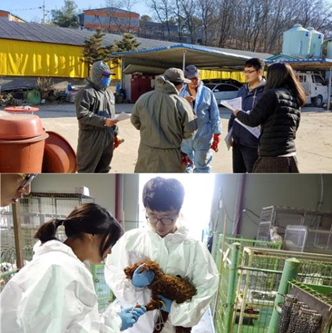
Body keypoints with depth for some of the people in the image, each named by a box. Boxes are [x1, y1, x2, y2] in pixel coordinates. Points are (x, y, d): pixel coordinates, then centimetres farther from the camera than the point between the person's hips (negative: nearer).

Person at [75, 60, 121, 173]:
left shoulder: (109, 93, 18)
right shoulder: (86, 92, -9)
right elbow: (82, 115, -20)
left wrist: (115, 134, 19)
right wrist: (103, 121, -25)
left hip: (107, 137, 8)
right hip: (91, 137, -8)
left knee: (103, 169, 16)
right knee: (87, 170, -1)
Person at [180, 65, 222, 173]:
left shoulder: (207, 92, 0)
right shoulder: (181, 92, 3)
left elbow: (214, 115, 1)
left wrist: (216, 135, -2)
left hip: (203, 136, -1)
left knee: (202, 166, 11)